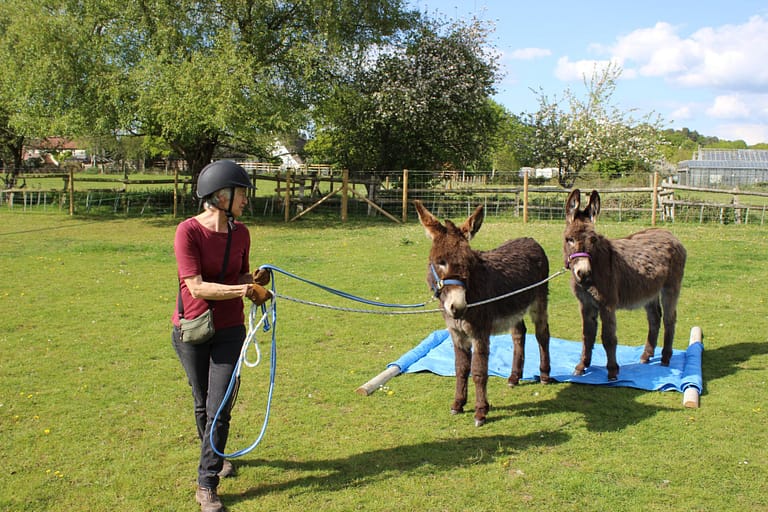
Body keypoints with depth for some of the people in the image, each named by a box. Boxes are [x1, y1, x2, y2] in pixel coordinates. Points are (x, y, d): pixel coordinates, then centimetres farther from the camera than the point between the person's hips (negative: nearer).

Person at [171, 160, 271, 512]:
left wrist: (253, 280, -12)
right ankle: (213, 457, 42)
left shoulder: (240, 233, -2)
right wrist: (244, 290, -30)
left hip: (229, 330, 3)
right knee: (202, 404, 16)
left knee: (220, 409, -1)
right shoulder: (188, 230, -17)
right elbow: (197, 286, -24)